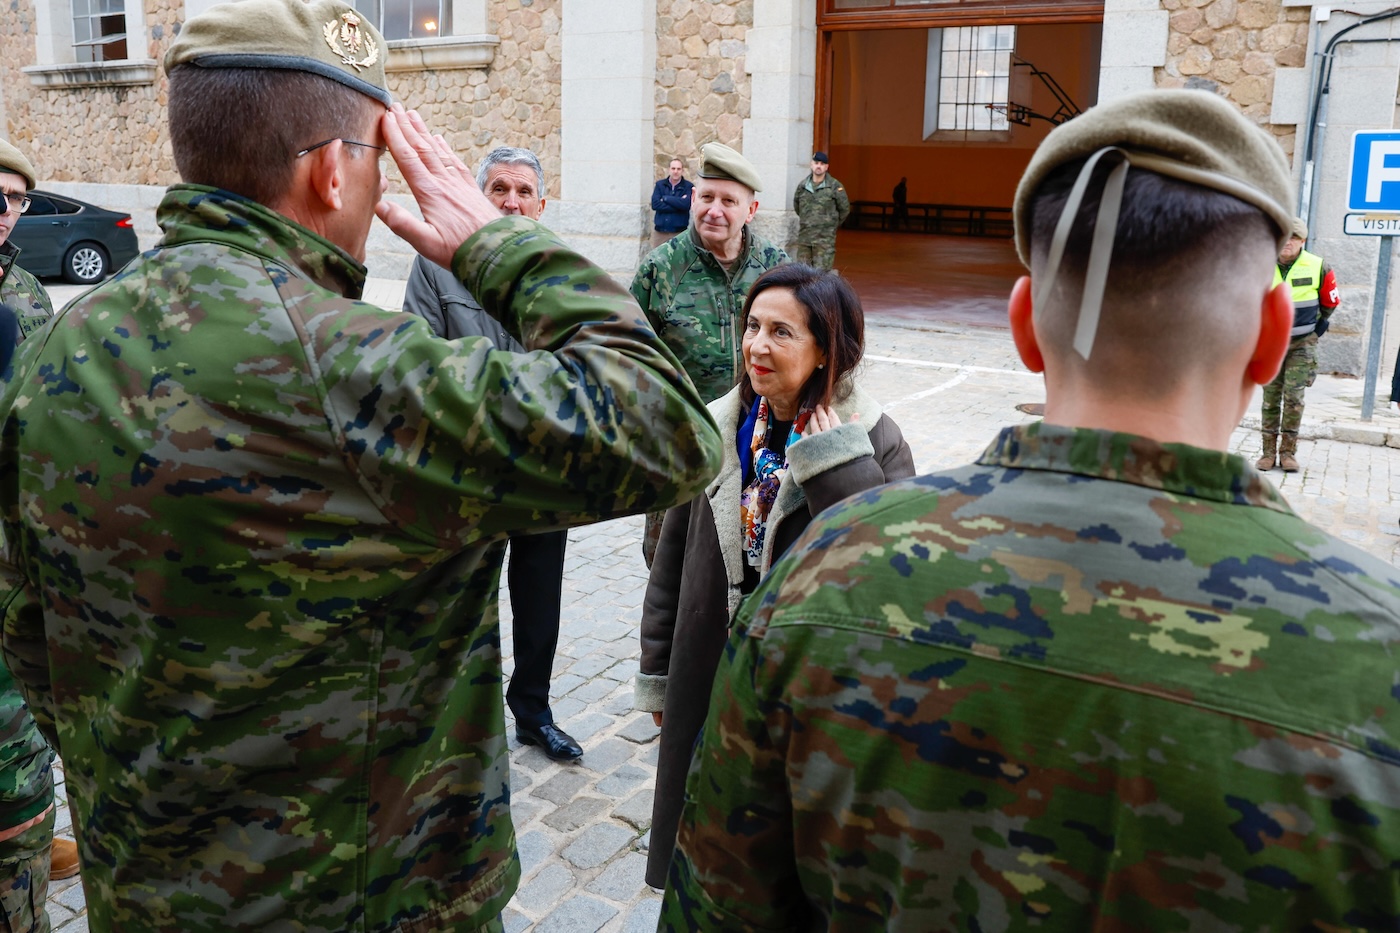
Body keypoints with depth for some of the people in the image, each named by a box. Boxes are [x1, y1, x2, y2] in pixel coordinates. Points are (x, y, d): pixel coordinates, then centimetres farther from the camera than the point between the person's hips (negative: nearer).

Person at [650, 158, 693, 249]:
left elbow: (686, 204, -16)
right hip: (659, 230, 2)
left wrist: (665, 198, -9)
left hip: (679, 232, -2)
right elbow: (655, 204, -7)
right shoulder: (660, 184, 7)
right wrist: (678, 205, -11)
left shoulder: (688, 187, 1)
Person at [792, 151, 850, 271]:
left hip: (825, 238, -4)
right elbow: (796, 206, 23)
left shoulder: (835, 186, -4)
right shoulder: (802, 186, 7)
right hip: (804, 236, 4)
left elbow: (844, 209, 5)